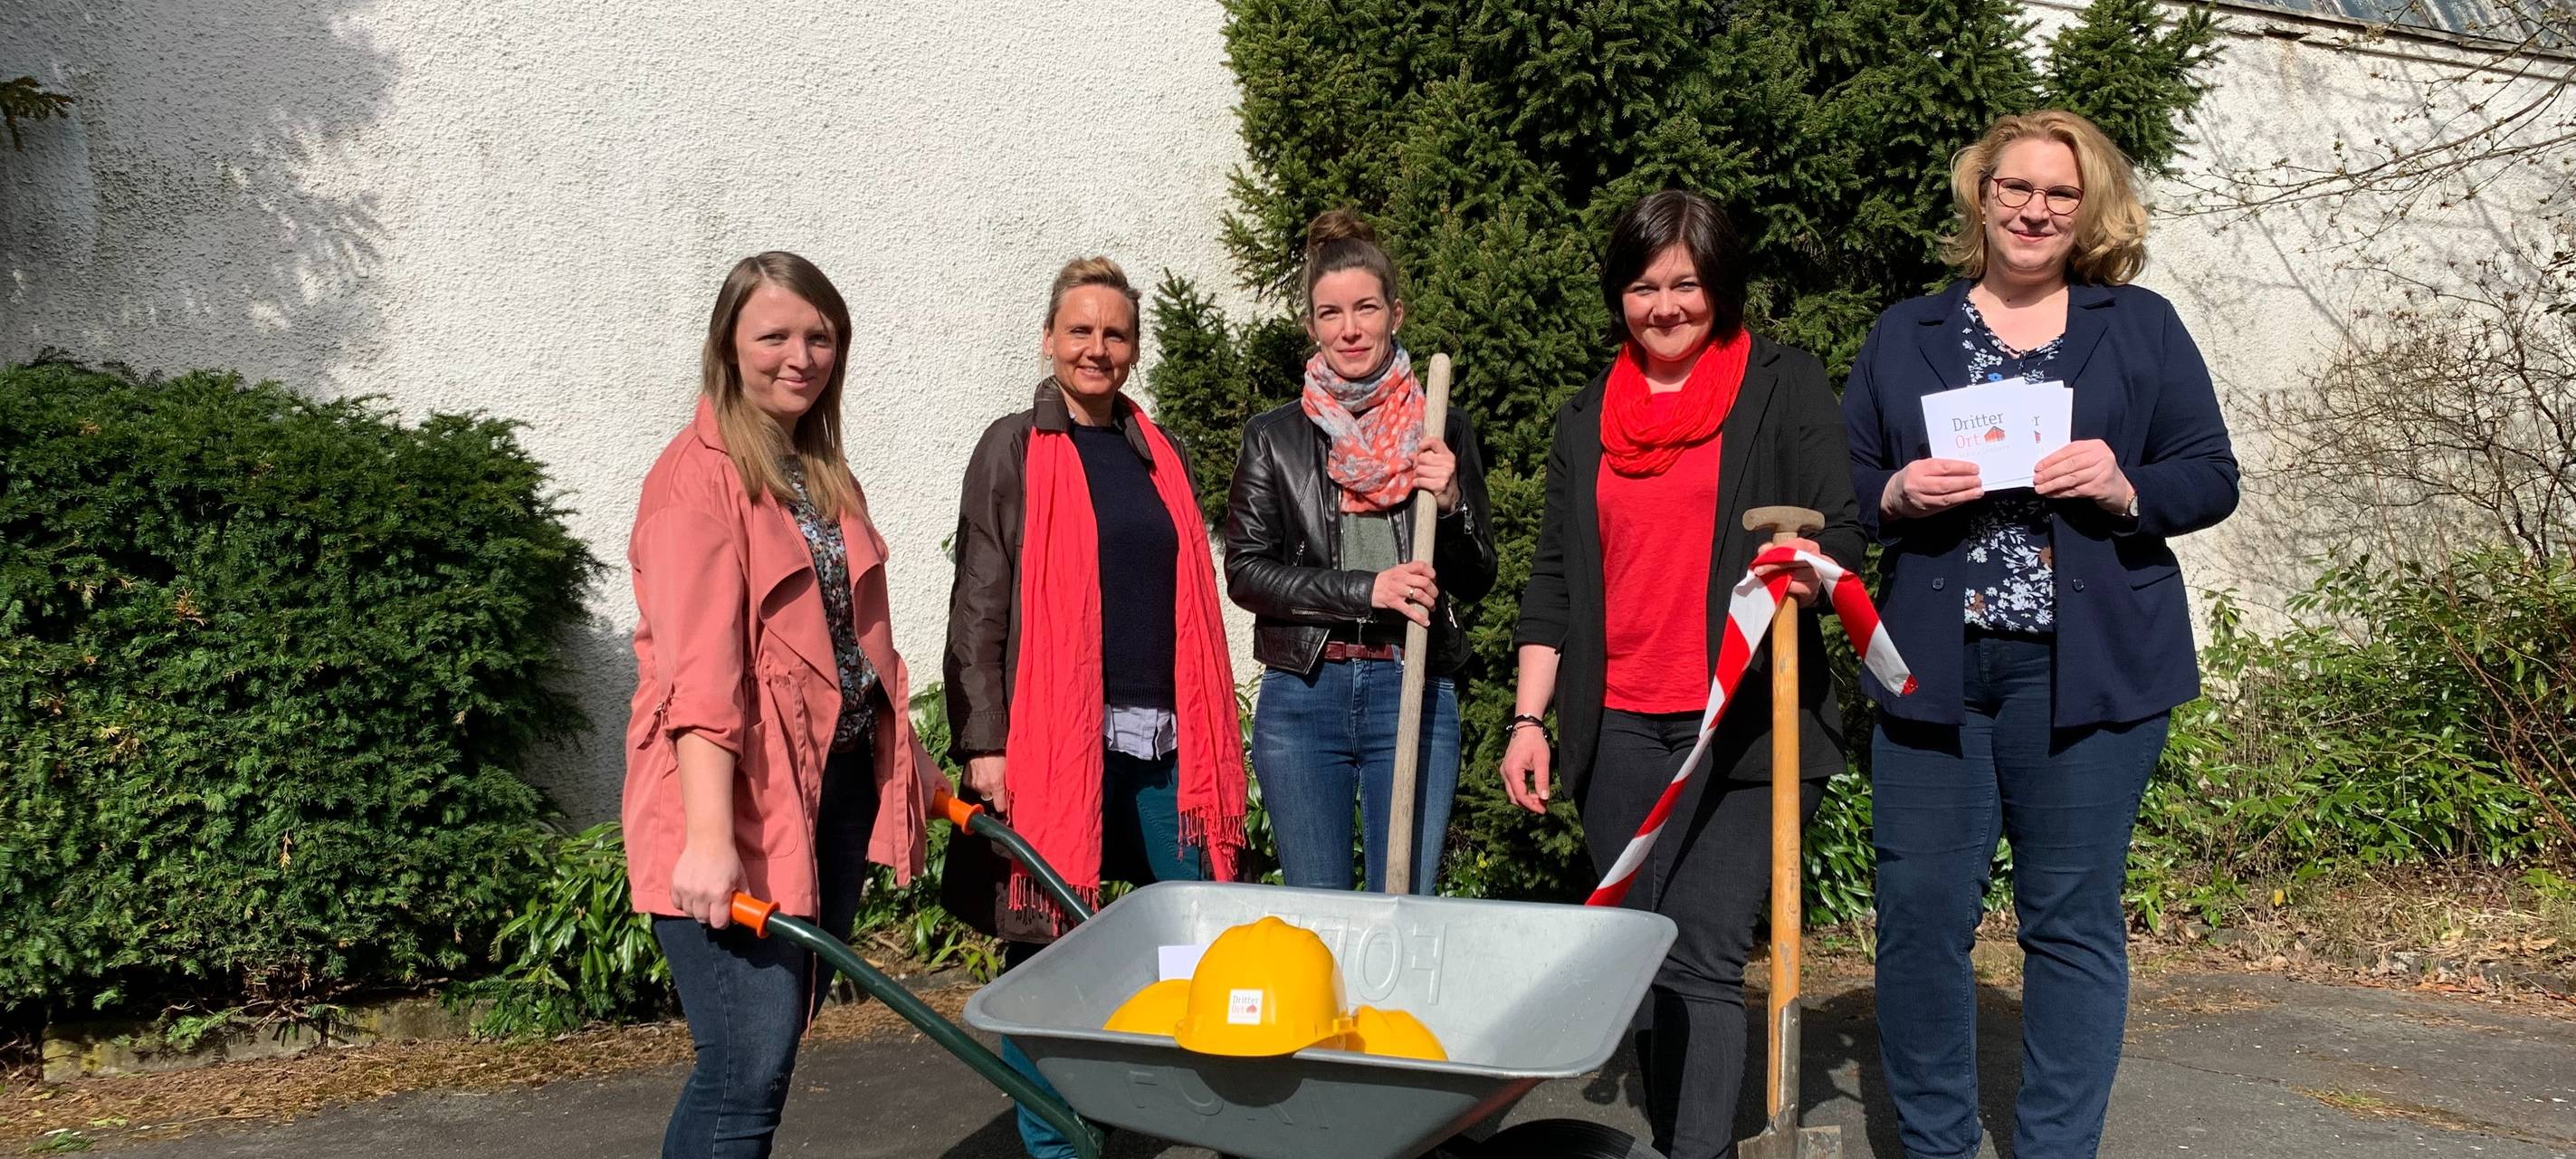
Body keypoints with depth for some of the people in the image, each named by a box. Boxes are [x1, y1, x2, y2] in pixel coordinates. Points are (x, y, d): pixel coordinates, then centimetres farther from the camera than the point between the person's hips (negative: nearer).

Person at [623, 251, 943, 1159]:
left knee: (780, 1041, 13)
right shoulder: (698, 476, -9)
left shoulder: (824, 473, 16)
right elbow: (697, 670, -20)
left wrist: (908, 756, 27)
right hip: (742, 799, -8)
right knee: (749, 1067, -11)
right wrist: (708, 835, -28)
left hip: (839, 784, 8)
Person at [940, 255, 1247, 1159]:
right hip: (1057, 736, -4)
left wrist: (1215, 735, 15)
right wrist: (983, 742, -11)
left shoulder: (1160, 454, 15)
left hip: (1163, 737, 5)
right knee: (1045, 947, 2)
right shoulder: (1013, 449, 2)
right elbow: (978, 608, -4)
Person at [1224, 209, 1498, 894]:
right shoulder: (1274, 438, 6)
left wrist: (1449, 503, -11)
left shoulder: (1443, 433, 7)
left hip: (1414, 694, 0)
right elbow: (1245, 571, -1)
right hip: (1301, 697, 0)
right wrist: (1366, 590, -12)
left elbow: (1476, 581, 8)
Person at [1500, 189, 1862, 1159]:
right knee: (1646, 960, 7)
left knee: (1704, 959, -11)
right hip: (1618, 729, 4)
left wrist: (1810, 570, -23)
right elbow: (1553, 579, 16)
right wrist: (1530, 719, 10)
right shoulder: (1586, 419, 16)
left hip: (1742, 721, -4)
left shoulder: (1784, 387, 5)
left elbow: (1841, 534, 1)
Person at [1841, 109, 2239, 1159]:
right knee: (1919, 913, 0)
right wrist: (1895, 497, -10)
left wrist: (2125, 490, -12)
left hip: (2086, 669, -1)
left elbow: (2212, 476, 8)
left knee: (2072, 919, 2)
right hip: (1933, 666, 1)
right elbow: (1841, 484, 11)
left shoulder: (2142, 328, 11)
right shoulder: (1904, 335, 14)